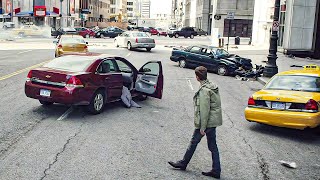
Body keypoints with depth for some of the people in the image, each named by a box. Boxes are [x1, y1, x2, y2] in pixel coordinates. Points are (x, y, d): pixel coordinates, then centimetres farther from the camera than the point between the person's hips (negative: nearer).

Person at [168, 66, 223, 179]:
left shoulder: (204, 90, -20)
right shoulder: (212, 86, 8)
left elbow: (204, 110, -22)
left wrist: (202, 127, -18)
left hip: (207, 121, -9)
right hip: (213, 121, 9)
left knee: (194, 142, 7)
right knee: (212, 146, 12)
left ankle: (183, 163, 23)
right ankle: (216, 170, 17)